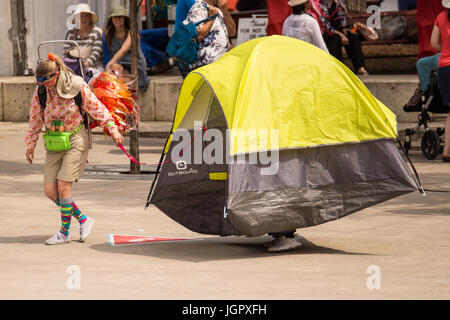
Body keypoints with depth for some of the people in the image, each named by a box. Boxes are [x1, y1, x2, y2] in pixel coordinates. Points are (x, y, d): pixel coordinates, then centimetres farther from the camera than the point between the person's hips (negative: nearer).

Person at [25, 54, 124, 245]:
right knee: (50, 191, -3)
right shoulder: (40, 91, -2)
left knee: (63, 186, -13)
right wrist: (31, 144, 15)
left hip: (75, 141, -5)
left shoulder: (77, 87, -13)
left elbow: (97, 108, -3)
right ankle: (83, 219, 16)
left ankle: (64, 232, 1)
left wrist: (112, 130, -2)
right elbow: (36, 118, 11)